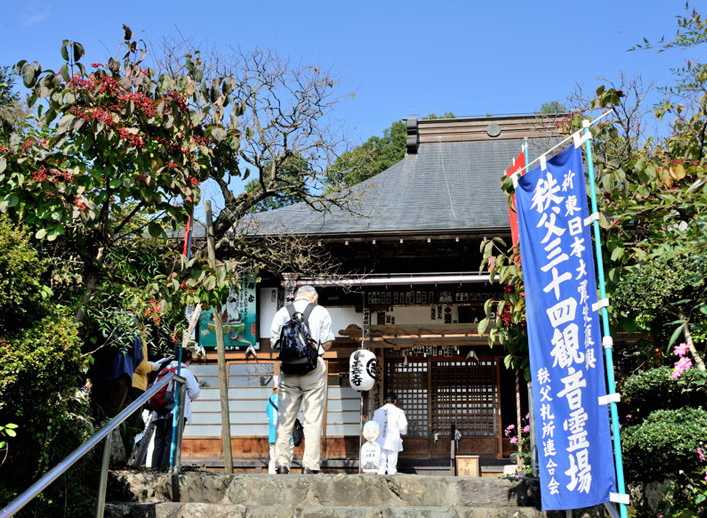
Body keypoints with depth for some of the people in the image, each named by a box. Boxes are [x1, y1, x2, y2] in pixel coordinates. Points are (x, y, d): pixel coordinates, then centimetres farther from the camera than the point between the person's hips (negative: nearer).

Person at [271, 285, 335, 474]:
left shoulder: (282, 312, 9)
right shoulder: (321, 312, 4)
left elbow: (274, 342, 8)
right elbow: (327, 344, 2)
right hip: (314, 368, -2)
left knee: (285, 417, 8)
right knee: (313, 419, 2)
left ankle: (282, 463, 3)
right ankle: (311, 466, 0)